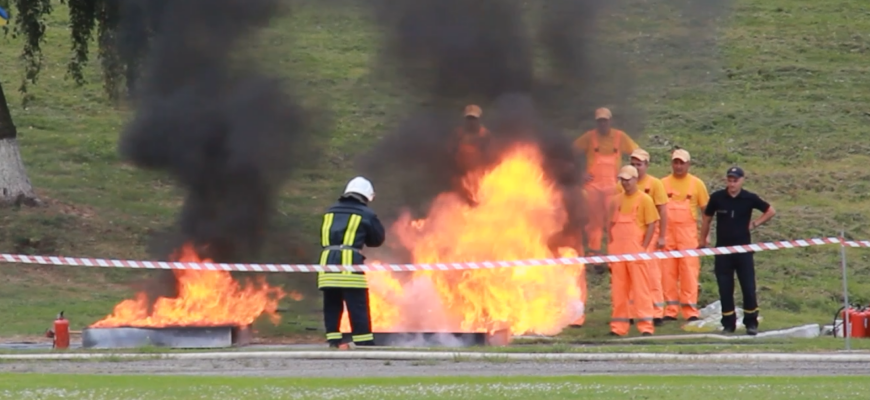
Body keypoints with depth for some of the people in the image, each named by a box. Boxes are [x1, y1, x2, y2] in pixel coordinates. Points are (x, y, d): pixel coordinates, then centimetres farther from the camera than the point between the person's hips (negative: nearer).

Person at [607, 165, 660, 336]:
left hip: (636, 251, -5)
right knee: (618, 290, 5)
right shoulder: (617, 200, 14)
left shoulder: (644, 199, -1)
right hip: (617, 251, 5)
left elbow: (651, 224, -4)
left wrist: (643, 248, -11)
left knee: (641, 288, -8)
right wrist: (611, 246, 8)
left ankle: (646, 325, -8)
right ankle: (618, 326, 10)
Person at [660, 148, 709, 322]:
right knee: (667, 272, 1)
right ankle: (670, 310, 7)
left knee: (689, 270, -6)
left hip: (688, 232, -1)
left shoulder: (696, 184, 5)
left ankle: (690, 310, -4)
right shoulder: (663, 183, 7)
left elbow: (706, 211, 8)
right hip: (667, 232, 1)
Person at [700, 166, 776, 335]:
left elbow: (771, 211, 9)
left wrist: (755, 224, 1)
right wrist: (702, 241, 12)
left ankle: (751, 323, 9)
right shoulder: (717, 197, -4)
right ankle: (728, 324, 11)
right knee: (725, 289, 2)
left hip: (743, 250, -1)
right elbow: (707, 219, 9)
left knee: (749, 288, -2)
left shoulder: (749, 198, -5)